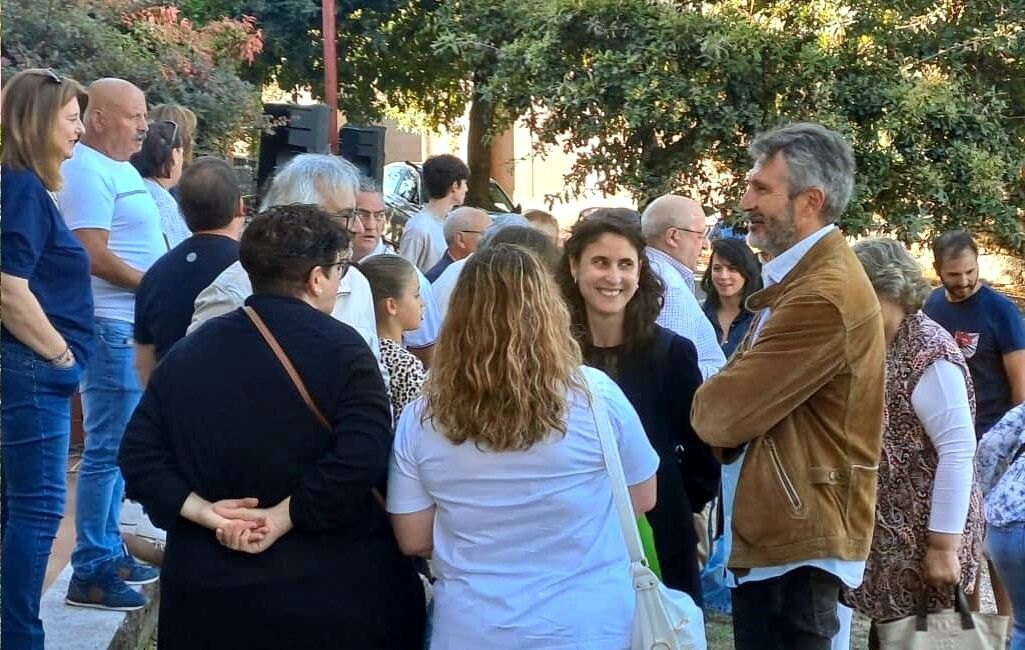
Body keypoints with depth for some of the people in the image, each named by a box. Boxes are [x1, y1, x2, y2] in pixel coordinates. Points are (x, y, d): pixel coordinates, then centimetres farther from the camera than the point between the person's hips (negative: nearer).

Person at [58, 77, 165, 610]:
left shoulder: (122, 170, 17)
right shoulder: (88, 172, -14)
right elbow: (95, 256, -21)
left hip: (133, 327, 10)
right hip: (111, 328, -10)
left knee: (117, 448, 16)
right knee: (106, 451, -7)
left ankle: (108, 551, 25)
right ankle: (89, 572, -2)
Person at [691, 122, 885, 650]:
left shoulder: (825, 295, -21)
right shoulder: (801, 278, 14)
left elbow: (720, 414, -21)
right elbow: (751, 394, 13)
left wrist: (705, 404, 1)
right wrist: (726, 400, -8)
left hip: (795, 545, -10)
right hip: (772, 535, 10)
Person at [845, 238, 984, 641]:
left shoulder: (929, 354, -17)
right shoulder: (876, 346, 10)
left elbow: (958, 451, -21)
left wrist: (944, 546, -21)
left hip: (924, 535, -8)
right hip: (885, 531, 8)